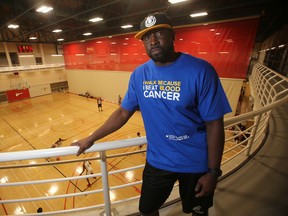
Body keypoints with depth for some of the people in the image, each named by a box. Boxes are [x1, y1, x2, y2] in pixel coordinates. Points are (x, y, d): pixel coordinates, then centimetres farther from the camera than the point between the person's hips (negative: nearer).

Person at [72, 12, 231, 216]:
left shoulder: (201, 70, -18)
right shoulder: (139, 74, -6)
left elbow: (214, 124, -15)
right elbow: (123, 112, -1)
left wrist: (213, 172, -10)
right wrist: (91, 139, 1)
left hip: (196, 162, -1)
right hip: (157, 160, 3)